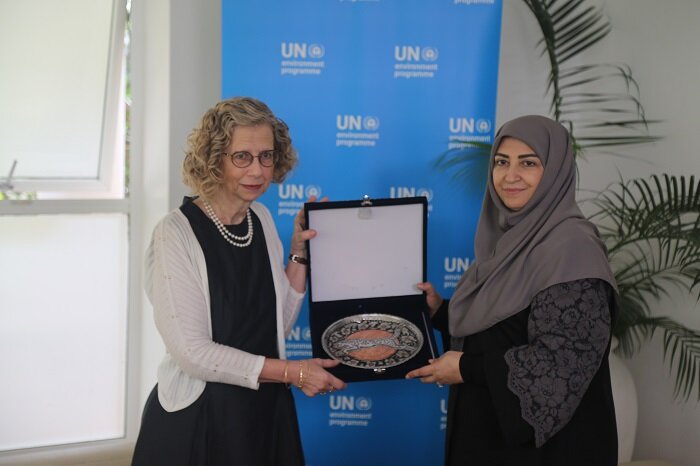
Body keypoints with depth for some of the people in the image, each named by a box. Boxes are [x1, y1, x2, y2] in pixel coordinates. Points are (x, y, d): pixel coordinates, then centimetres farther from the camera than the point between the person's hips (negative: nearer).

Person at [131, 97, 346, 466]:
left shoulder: (262, 219, 3)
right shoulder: (176, 233, -16)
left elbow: (278, 324, 5)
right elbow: (193, 352, -19)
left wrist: (299, 251, -3)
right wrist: (291, 372, -16)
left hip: (267, 410, 6)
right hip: (197, 420, -6)